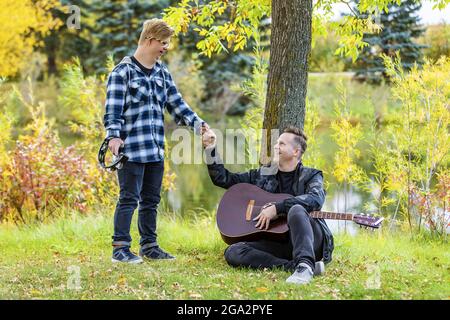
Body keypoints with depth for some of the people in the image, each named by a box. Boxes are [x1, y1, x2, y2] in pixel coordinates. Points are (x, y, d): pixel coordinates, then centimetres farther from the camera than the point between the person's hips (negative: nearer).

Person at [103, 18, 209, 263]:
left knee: (151, 199, 12)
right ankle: (120, 248, 0)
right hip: (131, 148, -7)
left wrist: (198, 124, 1)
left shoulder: (162, 73, 14)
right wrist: (114, 136, -26)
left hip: (156, 149, 7)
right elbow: (113, 108, -13)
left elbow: (177, 104, 12)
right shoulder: (123, 72, -7)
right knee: (129, 198, -5)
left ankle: (149, 247, 21)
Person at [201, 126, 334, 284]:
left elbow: (316, 199, -18)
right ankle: (293, 266, -33)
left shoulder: (311, 176, 5)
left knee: (296, 210, -34)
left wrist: (277, 208, -23)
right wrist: (210, 149, 7)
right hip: (276, 240, 4)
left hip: (311, 242, -4)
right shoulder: (261, 175, 18)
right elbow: (223, 178, 19)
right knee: (232, 252, -21)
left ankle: (305, 264, -50)